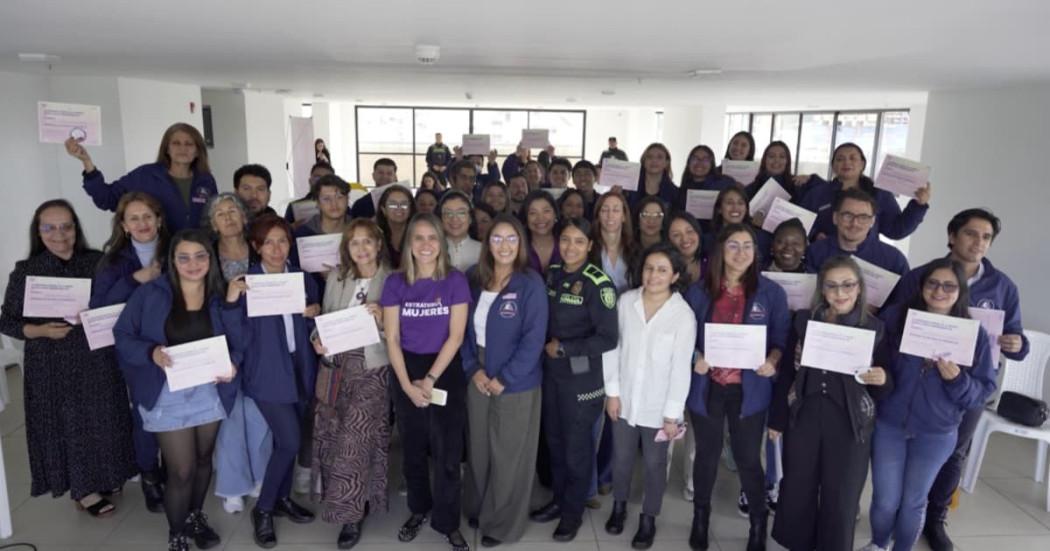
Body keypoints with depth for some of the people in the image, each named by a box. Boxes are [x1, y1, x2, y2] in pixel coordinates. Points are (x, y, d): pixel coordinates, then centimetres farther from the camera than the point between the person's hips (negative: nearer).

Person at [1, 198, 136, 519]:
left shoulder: (97, 262, -2)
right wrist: (41, 330, -19)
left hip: (96, 358, 2)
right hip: (51, 365, -2)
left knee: (102, 420, 13)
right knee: (67, 424, 8)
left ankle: (104, 476, 35)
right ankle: (83, 490, 25)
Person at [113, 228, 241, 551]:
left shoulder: (221, 297, -1)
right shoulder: (149, 294, -8)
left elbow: (237, 342, 0)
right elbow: (122, 337, -6)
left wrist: (232, 364, -21)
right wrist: (152, 353, -24)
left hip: (210, 392, 3)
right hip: (168, 395, -3)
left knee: (203, 459, 18)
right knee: (182, 470, -1)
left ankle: (195, 515, 44)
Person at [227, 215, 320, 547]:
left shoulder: (304, 280, 4)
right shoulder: (246, 283, -8)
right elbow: (240, 338, -13)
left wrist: (316, 314, -9)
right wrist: (231, 302, -26)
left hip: (300, 369, 5)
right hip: (268, 374, -5)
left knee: (288, 440, 15)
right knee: (289, 441, -9)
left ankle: (282, 499, 35)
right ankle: (262, 509, 11)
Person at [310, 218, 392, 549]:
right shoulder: (336, 277, 9)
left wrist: (382, 320, -23)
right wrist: (317, 339, -6)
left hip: (372, 368, -5)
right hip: (335, 365, 5)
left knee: (354, 436, -9)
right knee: (332, 435, 11)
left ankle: (350, 514, 6)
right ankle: (354, 502, 31)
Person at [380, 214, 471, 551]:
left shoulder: (455, 280, -6)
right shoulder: (396, 283, -2)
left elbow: (455, 336, -9)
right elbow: (392, 338, -3)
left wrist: (430, 379, -12)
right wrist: (408, 384, -10)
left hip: (447, 371, -2)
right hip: (407, 371, 2)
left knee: (447, 452, 0)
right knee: (413, 450, 14)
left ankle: (447, 522, 18)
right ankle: (419, 509, 36)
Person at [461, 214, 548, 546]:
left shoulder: (531, 284, -12)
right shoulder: (474, 279, 2)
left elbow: (534, 339, -16)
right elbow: (465, 328, 4)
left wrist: (504, 378, -16)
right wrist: (473, 369, -8)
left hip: (516, 382, -4)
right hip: (478, 378, 4)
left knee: (508, 454, 8)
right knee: (479, 448, 16)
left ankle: (502, 523, 26)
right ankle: (478, 508, 37)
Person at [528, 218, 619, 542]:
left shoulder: (598, 284, -16)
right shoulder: (552, 274, 4)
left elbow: (607, 339, -18)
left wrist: (563, 348, -14)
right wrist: (545, 345, -2)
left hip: (582, 376, -5)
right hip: (551, 371, 5)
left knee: (577, 445, 9)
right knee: (554, 439, 16)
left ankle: (573, 512, 29)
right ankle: (559, 500, 36)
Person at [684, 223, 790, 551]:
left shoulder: (771, 293, -5)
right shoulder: (698, 291, -3)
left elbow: (781, 338, 1)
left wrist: (772, 360, -18)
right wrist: (695, 358, -15)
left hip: (749, 389, -1)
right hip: (707, 386, 1)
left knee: (748, 458, 9)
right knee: (707, 454, 17)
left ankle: (758, 521, 34)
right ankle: (701, 517, 38)